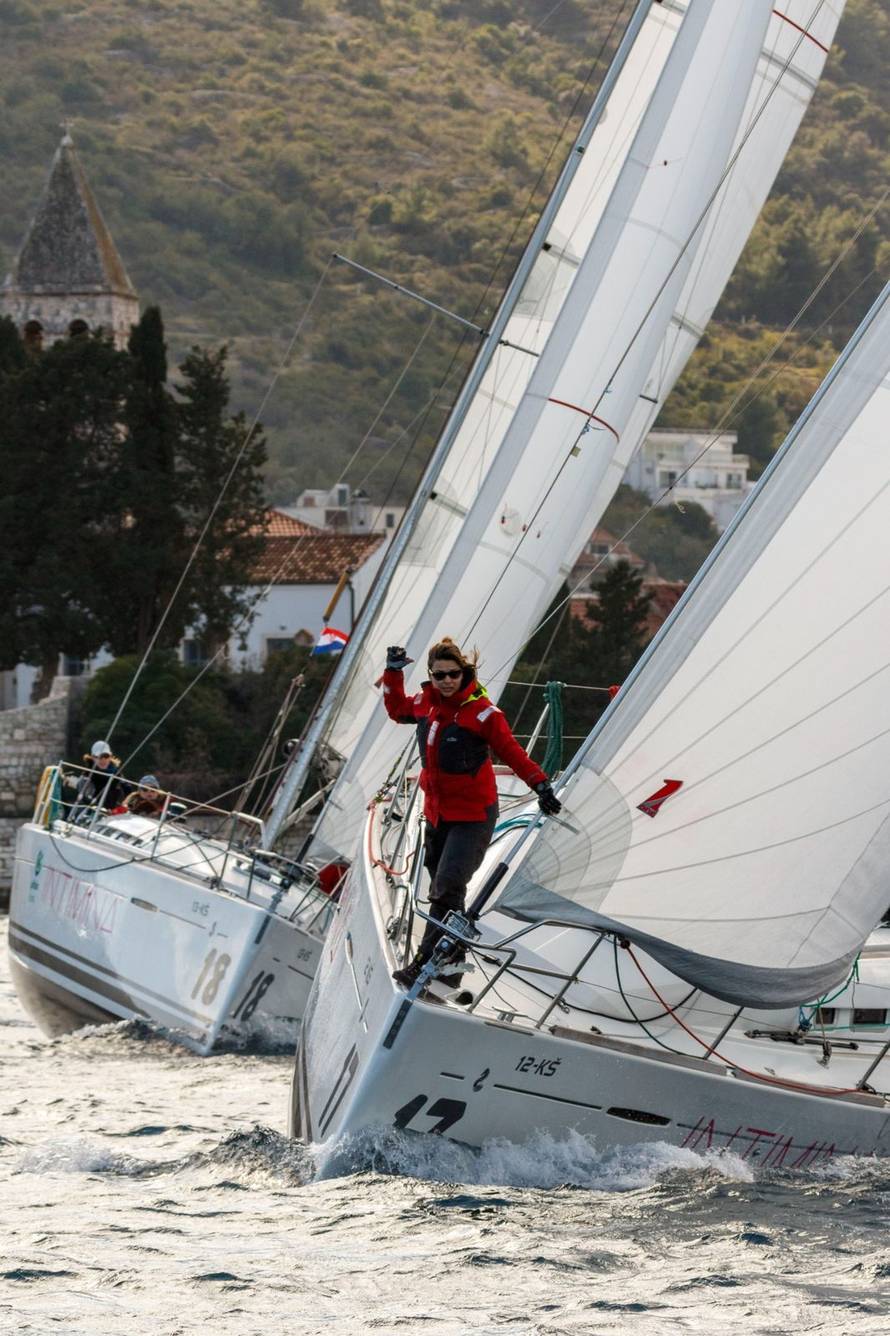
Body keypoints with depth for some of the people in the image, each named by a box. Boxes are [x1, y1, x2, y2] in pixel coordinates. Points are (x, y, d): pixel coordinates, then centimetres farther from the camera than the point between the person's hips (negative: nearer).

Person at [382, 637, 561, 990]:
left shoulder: (481, 711, -15)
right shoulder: (425, 703, 3)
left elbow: (511, 751, -12)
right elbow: (397, 710, 25)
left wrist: (540, 784, -21)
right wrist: (393, 672, 15)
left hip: (473, 815, -7)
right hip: (436, 812, 7)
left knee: (447, 890, -18)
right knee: (441, 890, 13)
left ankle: (426, 966, -19)